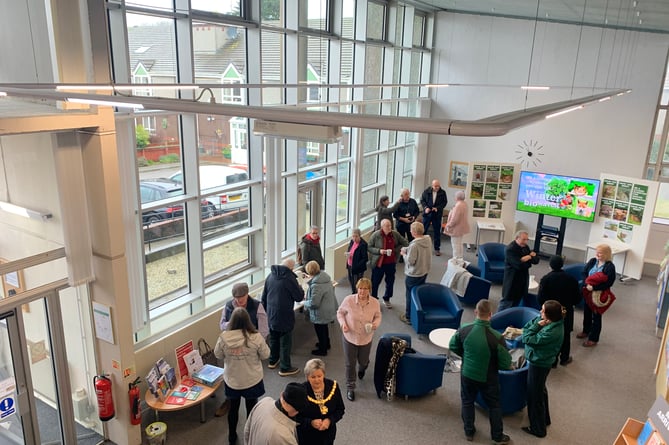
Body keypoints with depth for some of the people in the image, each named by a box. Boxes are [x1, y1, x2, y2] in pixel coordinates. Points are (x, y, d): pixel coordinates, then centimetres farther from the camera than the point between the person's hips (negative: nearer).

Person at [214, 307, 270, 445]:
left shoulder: (224, 337, -20)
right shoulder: (255, 337, -25)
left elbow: (218, 355, -2)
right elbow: (265, 355, -9)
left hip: (232, 381, 2)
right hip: (252, 380, -1)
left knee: (233, 408, 23)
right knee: (252, 408, 20)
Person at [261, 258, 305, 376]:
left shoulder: (270, 276, 3)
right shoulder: (289, 278, -19)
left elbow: (264, 297, 12)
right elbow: (299, 297, -13)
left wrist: (267, 310, 24)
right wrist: (300, 288, 7)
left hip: (271, 314, 7)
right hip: (284, 316, -7)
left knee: (273, 338, 23)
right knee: (285, 342, 4)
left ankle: (273, 361, 38)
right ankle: (285, 368, 12)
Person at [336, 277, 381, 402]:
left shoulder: (375, 303, -16)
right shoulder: (348, 300, -20)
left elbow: (378, 316, 2)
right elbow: (340, 312, -4)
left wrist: (376, 324, -19)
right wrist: (343, 323, -20)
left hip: (366, 339, 2)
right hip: (350, 337, -2)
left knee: (363, 361, 22)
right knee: (350, 364, 8)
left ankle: (362, 368, 62)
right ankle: (350, 388, 31)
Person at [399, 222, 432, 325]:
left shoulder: (414, 245, -30)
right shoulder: (428, 240, -5)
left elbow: (410, 261, -25)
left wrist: (404, 254, -7)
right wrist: (407, 250, 1)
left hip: (413, 275, -7)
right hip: (425, 272, 7)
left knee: (410, 296, 11)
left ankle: (409, 317, 25)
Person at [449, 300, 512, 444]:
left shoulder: (464, 330, -20)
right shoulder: (496, 337, -29)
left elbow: (453, 347, -1)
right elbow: (506, 364, -19)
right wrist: (494, 363, 3)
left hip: (467, 374, 2)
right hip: (488, 378, -2)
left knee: (467, 402, 24)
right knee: (494, 405, 21)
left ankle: (469, 432, 39)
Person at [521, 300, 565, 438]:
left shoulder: (551, 332, -34)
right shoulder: (553, 322, -7)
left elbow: (527, 339, -26)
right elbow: (525, 329, -3)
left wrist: (537, 326, -24)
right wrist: (537, 322, -18)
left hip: (539, 364, -9)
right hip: (541, 361, 9)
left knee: (535, 395, 10)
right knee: (540, 390, 28)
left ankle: (538, 429, 29)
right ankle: (544, 419, 50)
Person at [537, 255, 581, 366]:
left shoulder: (545, 279, -19)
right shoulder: (571, 279, -12)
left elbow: (540, 299, -19)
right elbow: (577, 299, -7)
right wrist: (568, 303, 13)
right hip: (566, 313, 2)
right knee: (565, 336, 19)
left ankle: (552, 361, 22)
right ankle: (564, 359, 35)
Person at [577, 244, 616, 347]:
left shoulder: (610, 267, -19)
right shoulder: (592, 261, -3)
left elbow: (608, 283, -22)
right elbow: (584, 272, 1)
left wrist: (594, 287, -27)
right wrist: (587, 284, -15)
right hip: (588, 292, 6)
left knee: (596, 316, 7)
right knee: (586, 312, 21)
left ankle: (593, 339, 20)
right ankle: (586, 331, 43)